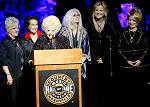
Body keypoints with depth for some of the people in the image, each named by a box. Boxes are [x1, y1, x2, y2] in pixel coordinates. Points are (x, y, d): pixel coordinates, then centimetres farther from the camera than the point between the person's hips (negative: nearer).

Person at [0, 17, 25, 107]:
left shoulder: (18, 42, 14)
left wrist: (23, 71, 13)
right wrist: (8, 75, -18)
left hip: (20, 75, 7)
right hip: (11, 76, -7)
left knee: (20, 98, 9)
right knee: (12, 99, -5)